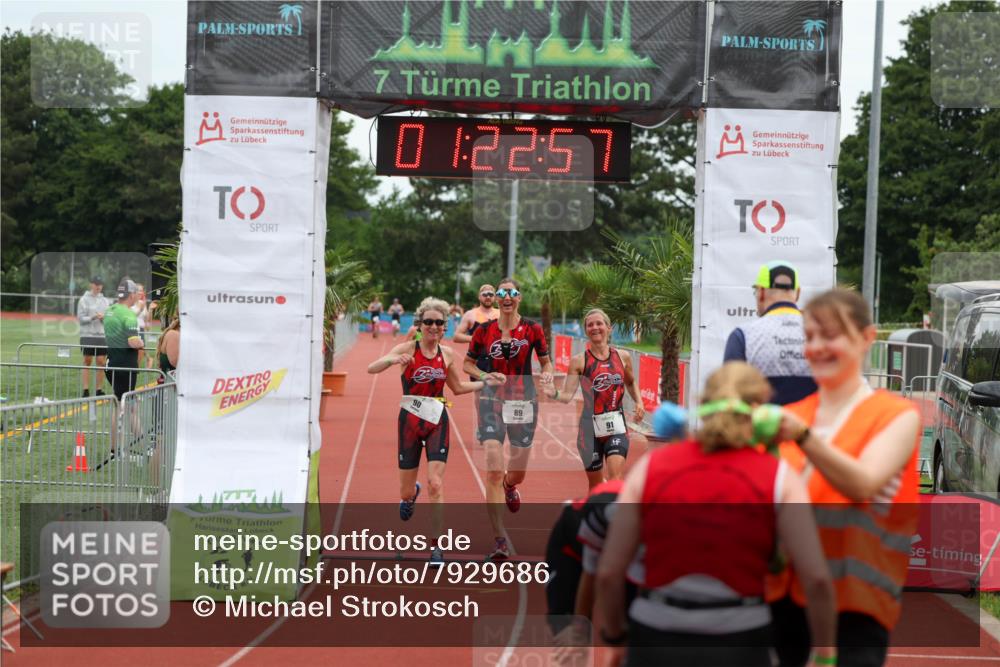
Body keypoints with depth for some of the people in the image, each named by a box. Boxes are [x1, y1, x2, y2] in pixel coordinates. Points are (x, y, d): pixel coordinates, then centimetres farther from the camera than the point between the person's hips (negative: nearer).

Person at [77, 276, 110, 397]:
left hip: (102, 335, 3)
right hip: (87, 335, -3)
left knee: (101, 362, 1)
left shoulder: (105, 300, 12)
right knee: (87, 362, 1)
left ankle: (99, 389, 7)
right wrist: (93, 317, -18)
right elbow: (80, 318, -4)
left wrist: (104, 317, -9)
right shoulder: (84, 300, 1)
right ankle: (86, 390, 3)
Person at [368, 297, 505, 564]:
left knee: (436, 485, -11)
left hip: (437, 422, 1)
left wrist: (485, 382, 8)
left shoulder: (447, 354, 4)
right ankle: (411, 494, 48)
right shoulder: (408, 349, -7)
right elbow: (371, 368, -19)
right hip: (410, 420, -1)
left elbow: (458, 387, 20)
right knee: (406, 491, 8)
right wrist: (392, 360, -38)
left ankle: (436, 547, -4)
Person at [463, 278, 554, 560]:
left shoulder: (532, 329, 0)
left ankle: (509, 487, 53)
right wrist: (484, 376, -10)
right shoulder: (484, 331, 0)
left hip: (524, 402, 1)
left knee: (517, 473, 11)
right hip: (492, 402, -1)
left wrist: (547, 373, -11)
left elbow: (546, 360, 11)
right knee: (494, 470, -14)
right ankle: (500, 541, -9)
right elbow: (468, 363, 10)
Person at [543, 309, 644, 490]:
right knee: (595, 484, 9)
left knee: (616, 477, -19)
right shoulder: (579, 361, -3)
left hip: (616, 426, 1)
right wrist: (554, 393, -31)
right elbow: (567, 395, -10)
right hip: (590, 427, -1)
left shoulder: (623, 357, 5)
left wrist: (639, 402, 9)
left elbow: (631, 382, 25)